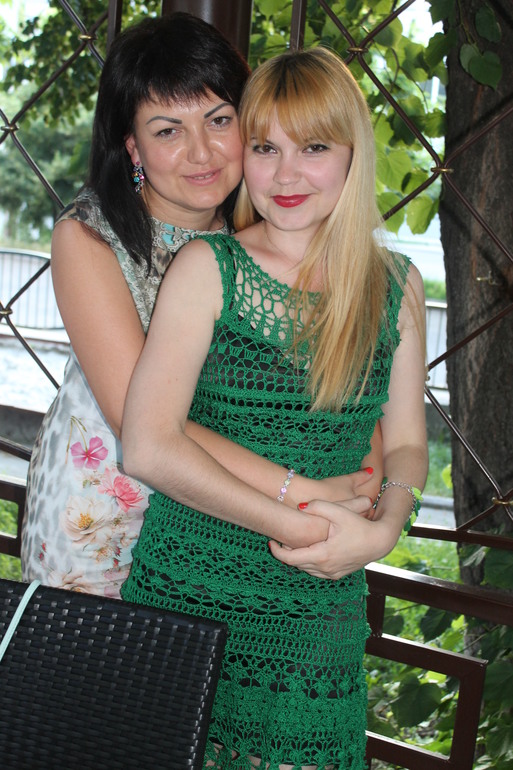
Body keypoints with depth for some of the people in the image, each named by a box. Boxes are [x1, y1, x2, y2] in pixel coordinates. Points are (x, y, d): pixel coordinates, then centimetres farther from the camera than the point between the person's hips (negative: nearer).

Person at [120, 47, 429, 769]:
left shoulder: (397, 285, 3)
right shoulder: (207, 268, -7)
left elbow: (405, 440, 10)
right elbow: (149, 446, -15)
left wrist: (384, 528, -12)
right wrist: (297, 524, -19)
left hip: (323, 606, 2)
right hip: (189, 590, -2)